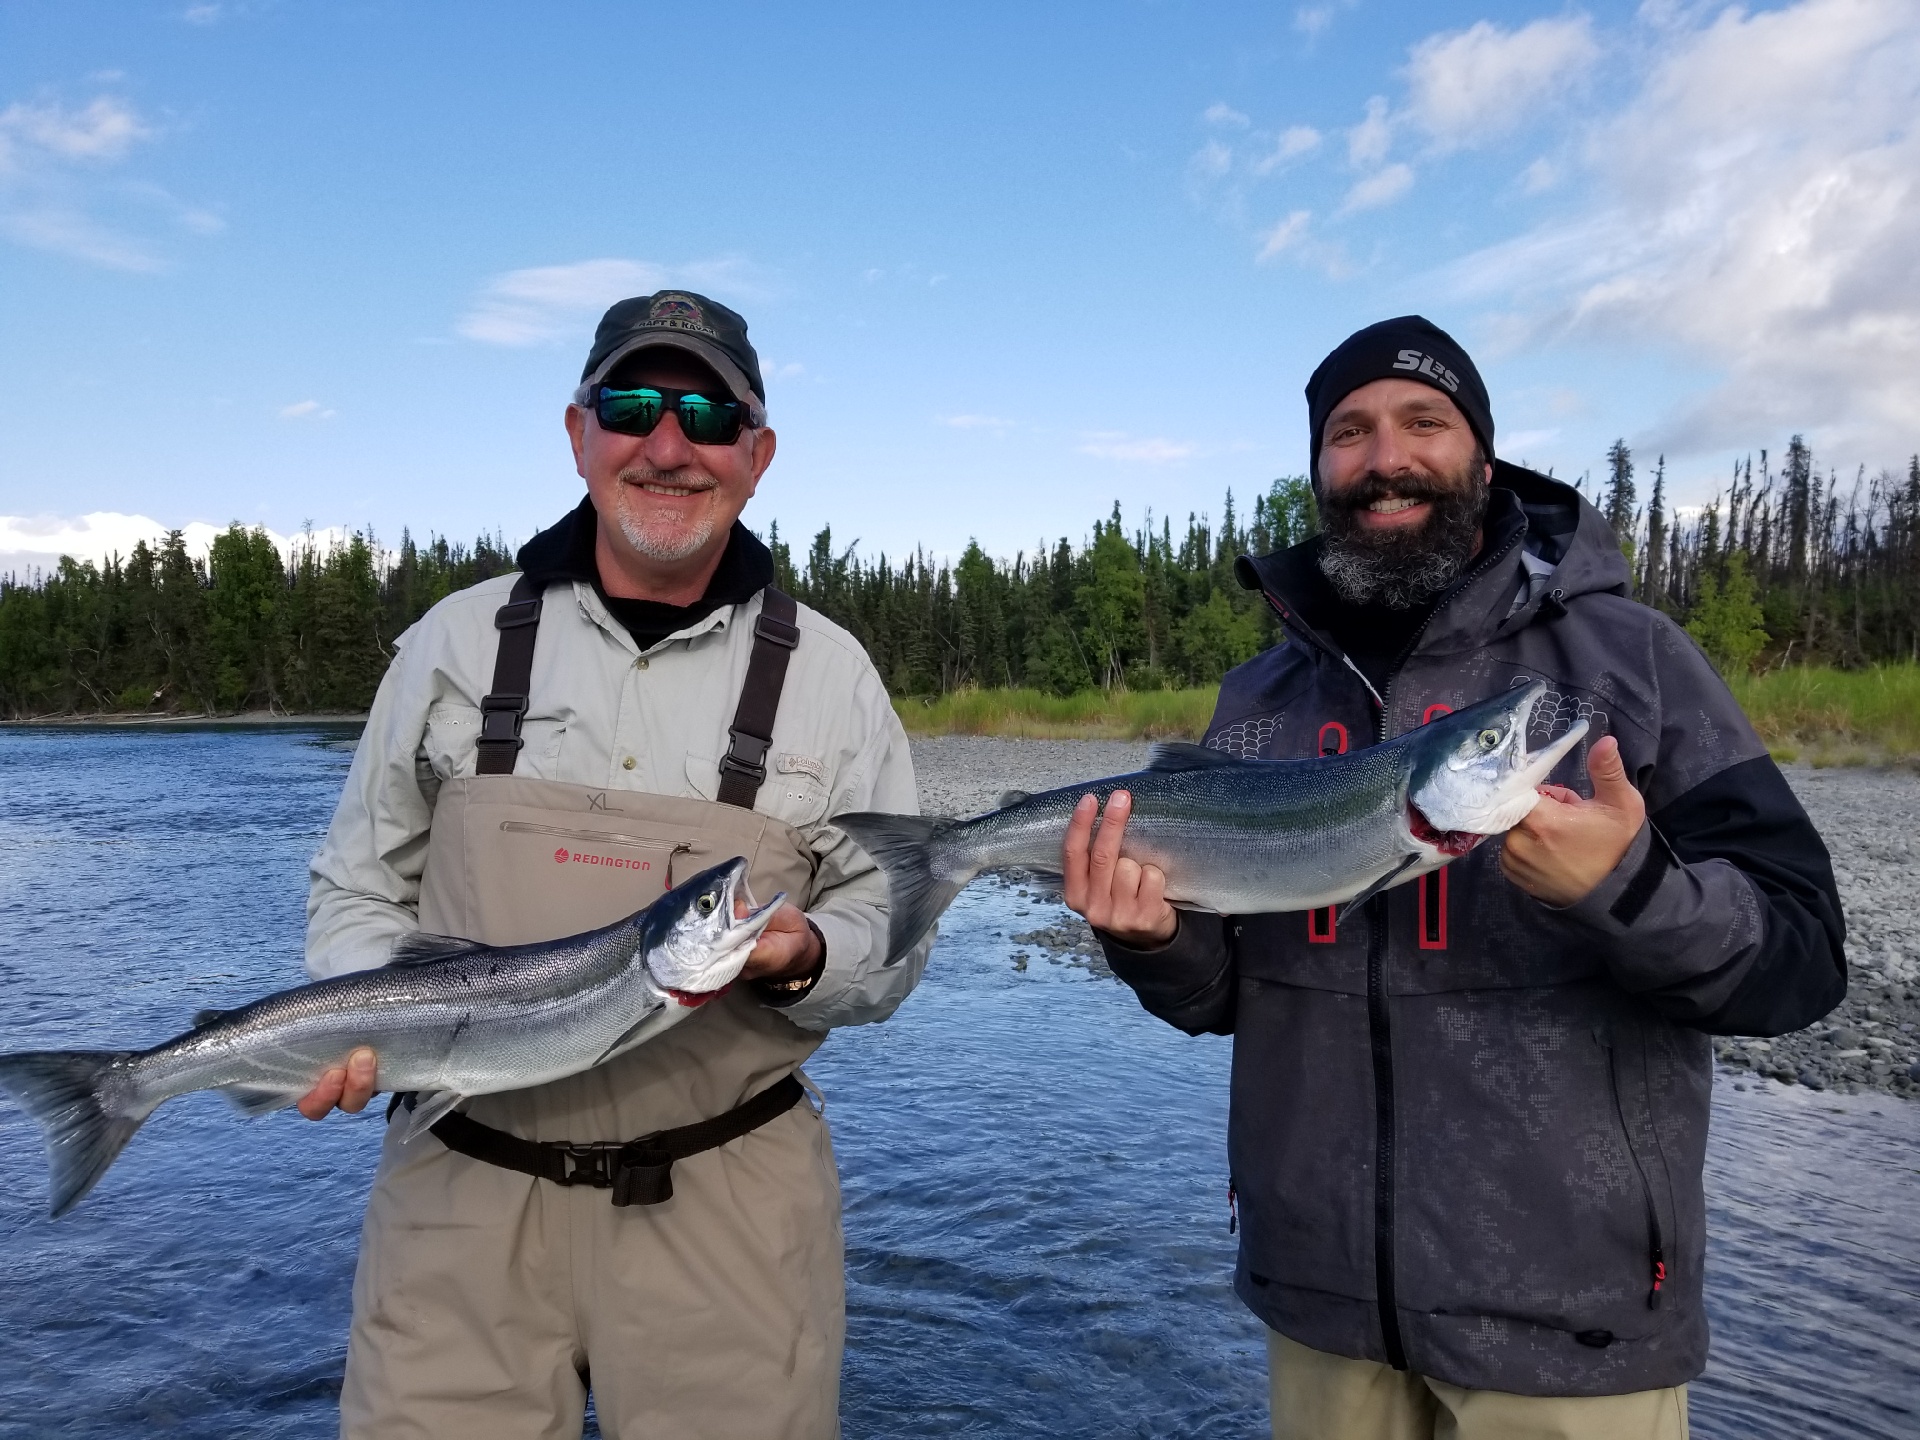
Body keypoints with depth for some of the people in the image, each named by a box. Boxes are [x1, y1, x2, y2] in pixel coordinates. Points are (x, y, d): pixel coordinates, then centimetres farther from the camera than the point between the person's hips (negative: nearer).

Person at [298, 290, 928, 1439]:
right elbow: (361, 891, 11)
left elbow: (893, 936, 3)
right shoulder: (458, 642, 2)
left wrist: (799, 955, -18)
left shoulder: (830, 674, -1)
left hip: (729, 1206, 0)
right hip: (467, 1194, 1)